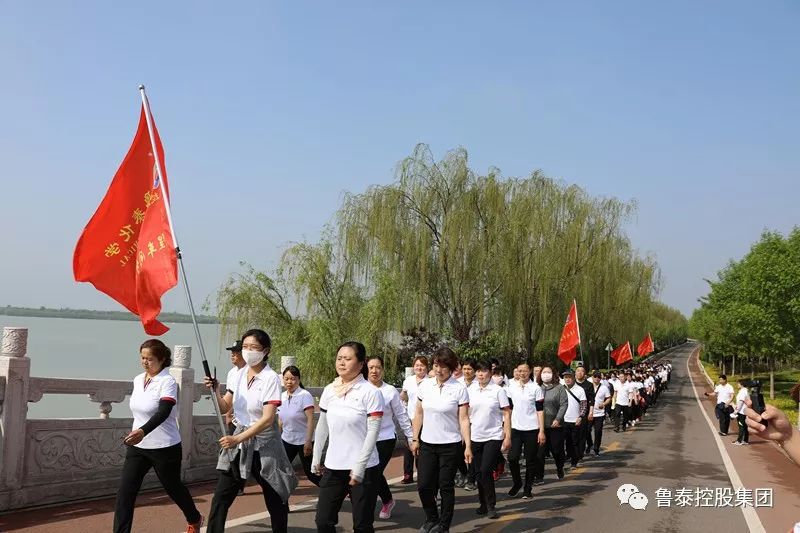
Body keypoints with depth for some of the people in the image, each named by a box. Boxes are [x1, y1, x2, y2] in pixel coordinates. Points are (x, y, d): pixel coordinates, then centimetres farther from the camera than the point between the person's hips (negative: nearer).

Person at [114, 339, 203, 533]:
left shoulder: (168, 382, -18)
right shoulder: (138, 380, 4)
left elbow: (163, 412, -34)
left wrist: (143, 431, -50)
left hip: (165, 448, -6)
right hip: (137, 447, 6)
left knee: (174, 488, 14)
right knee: (125, 494, -5)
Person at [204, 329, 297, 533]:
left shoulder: (271, 378, -15)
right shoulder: (239, 374, 4)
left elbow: (268, 418, -21)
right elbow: (224, 408, 8)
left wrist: (238, 438, -26)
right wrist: (214, 391, -12)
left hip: (264, 446, -5)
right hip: (238, 442, 5)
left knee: (275, 501, 8)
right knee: (220, 499, 1)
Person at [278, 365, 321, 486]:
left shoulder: (305, 396, -15)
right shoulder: (282, 396, 4)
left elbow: (310, 420, -19)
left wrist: (308, 442, -23)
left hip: (303, 441, -6)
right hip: (287, 440, 6)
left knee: (310, 473, 2)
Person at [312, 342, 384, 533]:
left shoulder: (370, 392, -11)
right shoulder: (329, 390, 5)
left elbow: (373, 431, -13)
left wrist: (360, 466, -17)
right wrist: (316, 457, 14)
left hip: (364, 468, -5)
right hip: (333, 467, 5)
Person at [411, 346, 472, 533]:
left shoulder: (459, 389, -8)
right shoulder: (425, 386, 2)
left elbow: (464, 419, -8)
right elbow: (419, 414, 10)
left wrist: (468, 446, -11)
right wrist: (415, 439, 9)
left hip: (450, 445, -3)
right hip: (427, 443, 3)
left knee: (446, 486, 5)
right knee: (423, 486, 3)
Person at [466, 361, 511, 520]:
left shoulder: (498, 390, -5)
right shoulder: (470, 390, 5)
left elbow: (506, 413, -3)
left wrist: (508, 436, -8)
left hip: (493, 437, -4)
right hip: (475, 437, 4)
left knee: (485, 471, -12)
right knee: (479, 472, 9)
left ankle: (491, 505, 2)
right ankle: (484, 504, 22)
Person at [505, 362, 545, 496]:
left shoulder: (536, 388, -3)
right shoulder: (512, 389, 7)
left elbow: (540, 410, -5)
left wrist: (542, 431, -10)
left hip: (532, 429, -2)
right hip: (516, 429, 3)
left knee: (531, 460, 4)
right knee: (512, 458, -6)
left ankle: (528, 488, 17)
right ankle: (517, 483, 17)